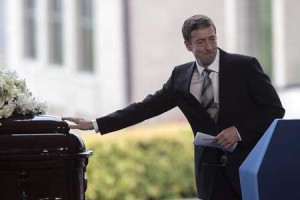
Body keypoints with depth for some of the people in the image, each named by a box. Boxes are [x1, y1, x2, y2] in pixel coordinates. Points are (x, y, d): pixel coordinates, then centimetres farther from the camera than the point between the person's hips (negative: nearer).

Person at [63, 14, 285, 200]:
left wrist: (239, 131, -17)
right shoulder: (181, 76, 5)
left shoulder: (245, 66, -5)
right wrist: (96, 124, 0)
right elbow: (146, 107, 5)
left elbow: (275, 108, -4)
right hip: (212, 170, 3)